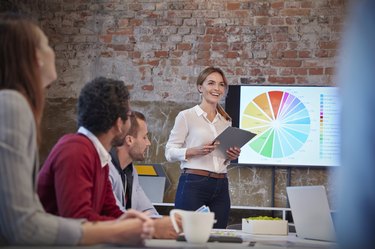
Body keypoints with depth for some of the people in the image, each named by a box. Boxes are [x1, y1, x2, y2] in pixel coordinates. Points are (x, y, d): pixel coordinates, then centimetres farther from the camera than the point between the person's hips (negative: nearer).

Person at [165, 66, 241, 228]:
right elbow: (170, 153, -4)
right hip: (193, 184, -5)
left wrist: (231, 156, 2)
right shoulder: (186, 116, 0)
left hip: (221, 186, 5)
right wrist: (195, 151, -19)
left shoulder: (226, 120, 16)